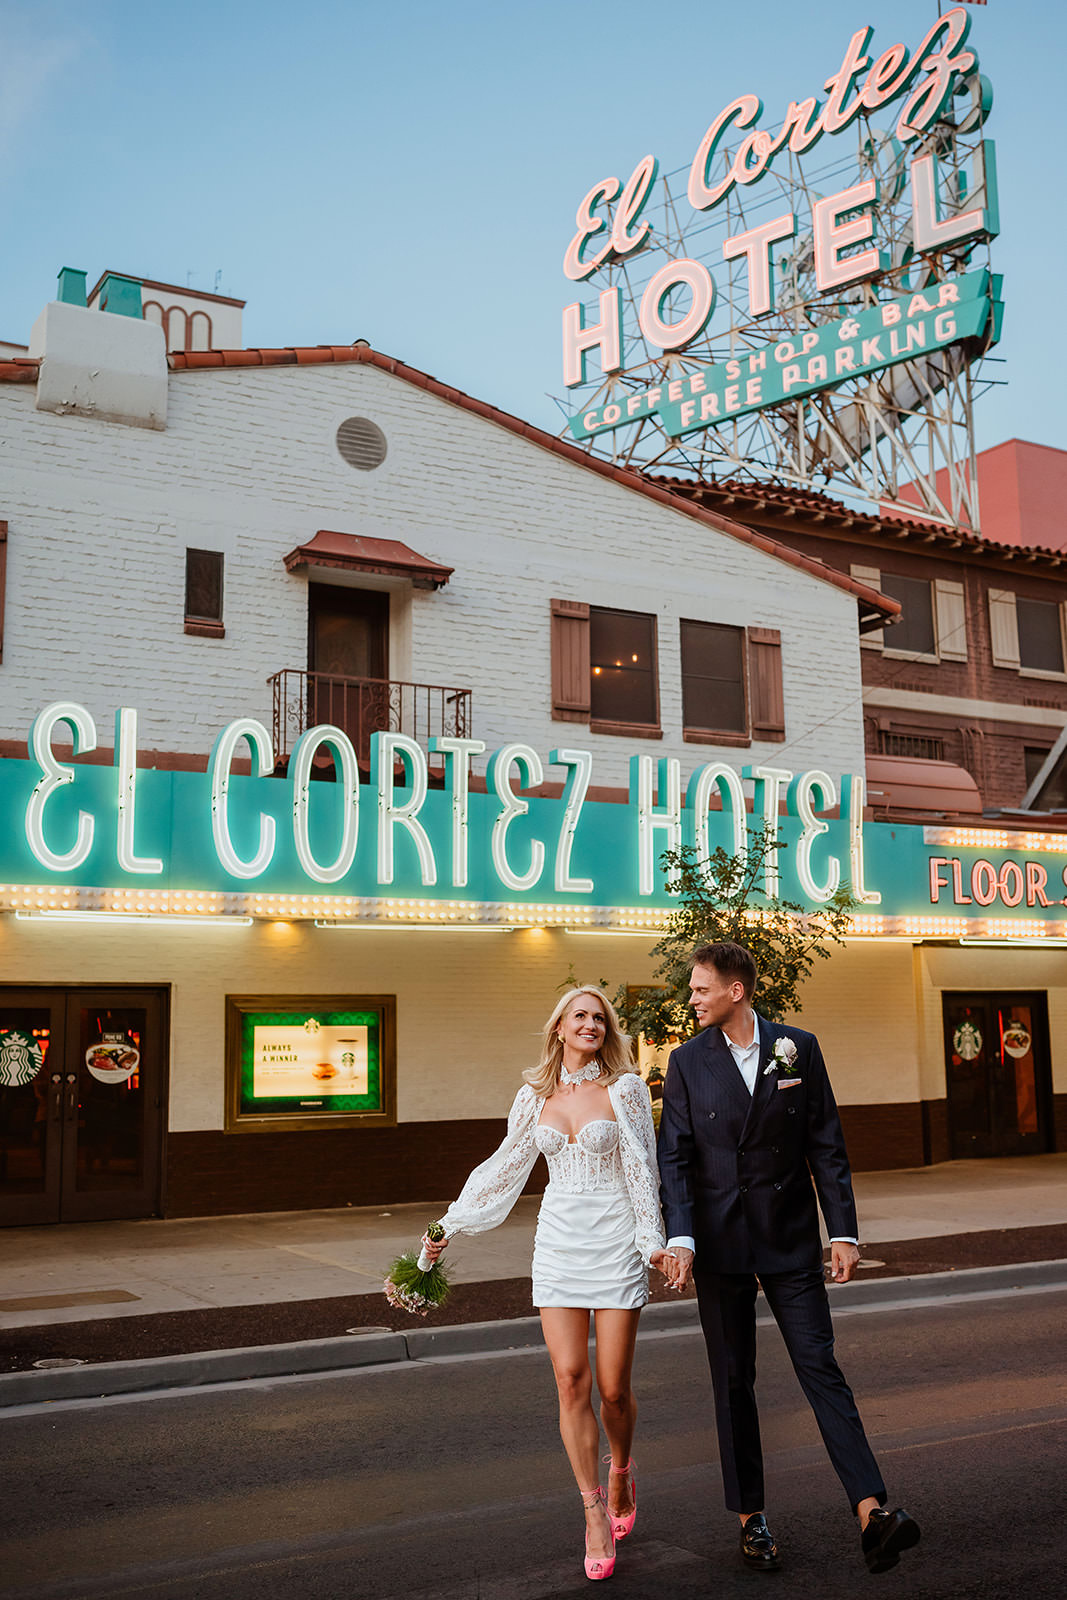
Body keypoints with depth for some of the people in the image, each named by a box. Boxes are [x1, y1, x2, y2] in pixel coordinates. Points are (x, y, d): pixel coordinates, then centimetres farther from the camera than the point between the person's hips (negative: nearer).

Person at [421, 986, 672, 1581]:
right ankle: (597, 1515, 9)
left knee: (613, 1386, 1)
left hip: (616, 1242, -2)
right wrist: (450, 1224, 13)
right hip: (559, 1243, 2)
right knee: (571, 1381, -4)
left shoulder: (626, 1089, -2)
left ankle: (622, 1472, 33)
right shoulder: (535, 1097, 7)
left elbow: (642, 1167, -3)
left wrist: (653, 1239, -11)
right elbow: (504, 1167, 14)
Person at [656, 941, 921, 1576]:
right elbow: (676, 1158, -2)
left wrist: (844, 1232, -4)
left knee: (821, 1368, -4)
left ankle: (872, 1512, -4)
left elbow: (827, 1146, 1)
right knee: (733, 1382, 8)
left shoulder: (799, 1047, -1)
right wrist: (680, 1238, -14)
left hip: (790, 1237, 0)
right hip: (719, 1241, 1)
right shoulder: (687, 1061, 0)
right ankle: (752, 1518, 19)